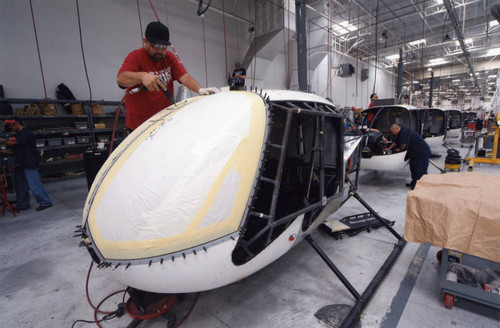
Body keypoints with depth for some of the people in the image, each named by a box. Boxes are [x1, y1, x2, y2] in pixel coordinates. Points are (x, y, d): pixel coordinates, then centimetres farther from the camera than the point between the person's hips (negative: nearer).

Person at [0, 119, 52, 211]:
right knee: (20, 185, 14)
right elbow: (13, 151, 19)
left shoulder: (27, 133, -10)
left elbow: (12, 143, -18)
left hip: (29, 165, -9)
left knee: (34, 184, -8)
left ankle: (45, 202, 1)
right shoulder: (17, 135, 18)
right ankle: (22, 204, 24)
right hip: (19, 165, 9)